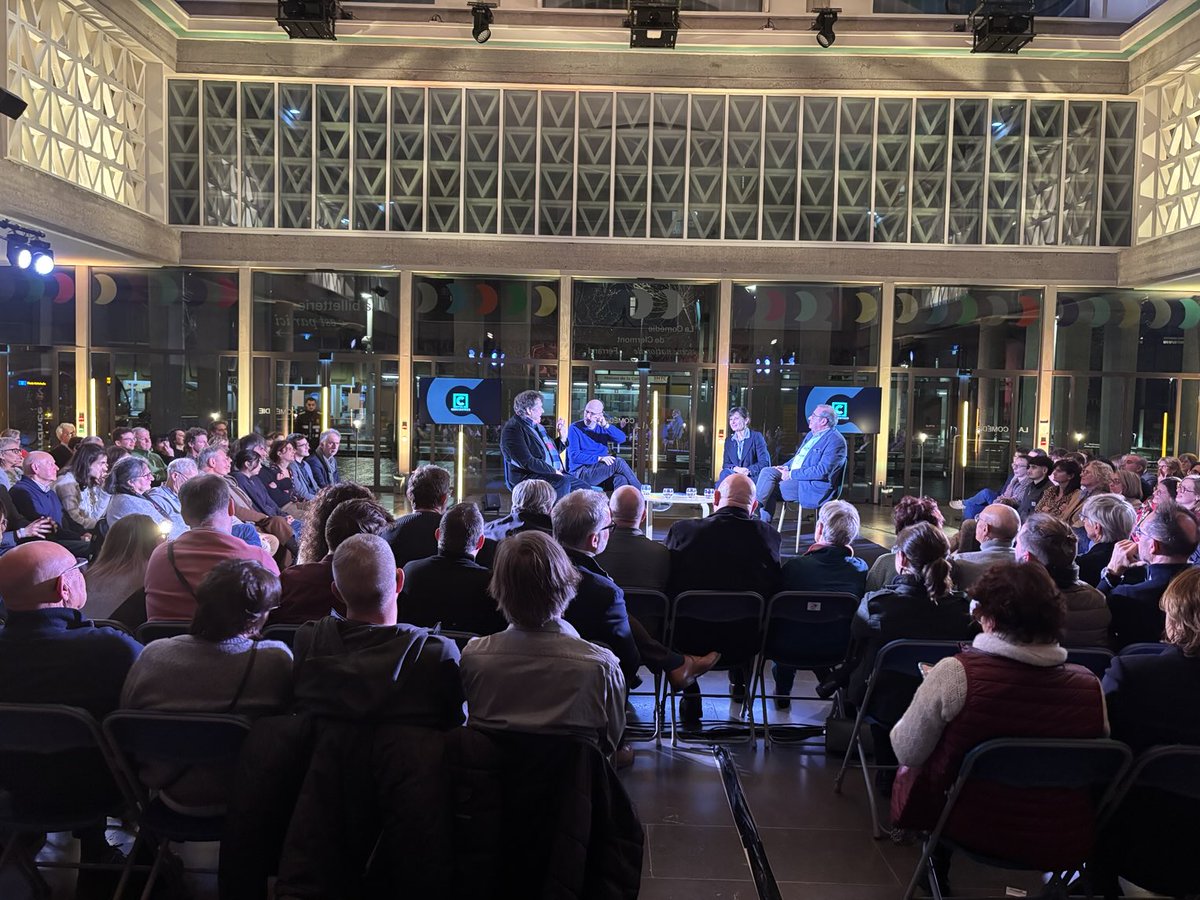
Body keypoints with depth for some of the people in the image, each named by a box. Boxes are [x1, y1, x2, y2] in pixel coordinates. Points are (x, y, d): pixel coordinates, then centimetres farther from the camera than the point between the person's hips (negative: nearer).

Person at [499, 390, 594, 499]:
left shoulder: (537, 427, 20)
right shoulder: (512, 429, -9)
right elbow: (527, 462, -19)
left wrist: (562, 438, 13)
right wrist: (554, 471, -18)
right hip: (525, 477, -9)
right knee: (562, 482, -33)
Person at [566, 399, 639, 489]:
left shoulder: (602, 428, 14)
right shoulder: (575, 428, 0)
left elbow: (622, 439, -3)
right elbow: (574, 456, -10)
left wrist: (606, 425, -17)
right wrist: (599, 458, -19)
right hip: (581, 473, -4)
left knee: (621, 479, -30)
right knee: (618, 462, -24)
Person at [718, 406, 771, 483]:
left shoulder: (756, 437, 1)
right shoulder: (728, 440, 17)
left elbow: (764, 463, -6)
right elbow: (725, 464, 9)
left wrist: (748, 471, -21)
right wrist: (735, 468, -14)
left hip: (752, 477, -4)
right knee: (725, 473, -30)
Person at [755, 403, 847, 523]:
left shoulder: (835, 441, -13)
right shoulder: (811, 434, 17)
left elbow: (822, 471, -22)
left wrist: (792, 474, -19)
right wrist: (786, 468, 2)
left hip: (813, 486, -9)